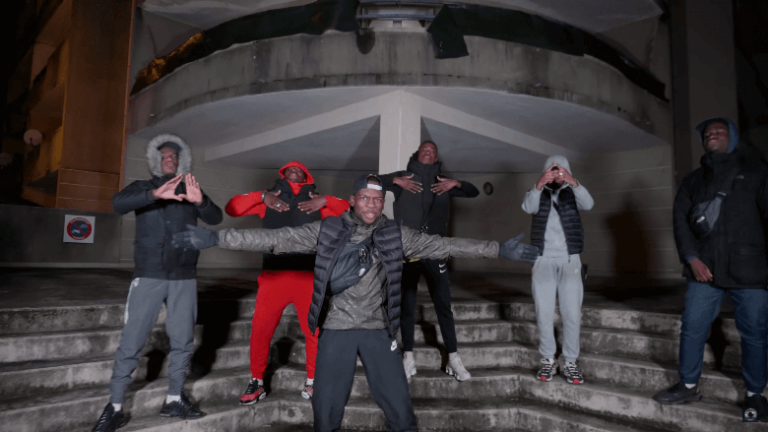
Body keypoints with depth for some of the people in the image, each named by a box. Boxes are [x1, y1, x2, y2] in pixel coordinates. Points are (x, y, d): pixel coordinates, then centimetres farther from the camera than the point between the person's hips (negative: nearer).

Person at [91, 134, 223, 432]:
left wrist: (200, 201, -25)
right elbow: (118, 203, -13)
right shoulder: (143, 187, 7)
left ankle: (174, 401, 19)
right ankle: (114, 407, 10)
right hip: (148, 276, -2)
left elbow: (215, 218, -3)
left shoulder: (189, 190, 11)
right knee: (131, 343, -3)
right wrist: (155, 194, -30)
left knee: (182, 341, 5)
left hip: (184, 278, 2)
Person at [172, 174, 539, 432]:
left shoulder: (396, 235, 0)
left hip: (378, 329, 1)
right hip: (336, 329, 0)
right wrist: (216, 238, -13)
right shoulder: (326, 231, -4)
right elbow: (278, 239, -8)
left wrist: (500, 250, -5)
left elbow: (443, 245, -2)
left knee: (398, 402, 7)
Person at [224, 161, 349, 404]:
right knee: (260, 330, 0)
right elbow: (232, 209, 6)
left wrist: (326, 201, -5)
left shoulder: (316, 202, 14)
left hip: (308, 276, 0)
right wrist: (262, 197, -3)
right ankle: (256, 382, 19)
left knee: (315, 331, 2)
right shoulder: (269, 199, 14)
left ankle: (312, 382, 20)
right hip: (274, 274, 0)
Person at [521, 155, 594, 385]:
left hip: (570, 260, 0)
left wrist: (574, 183, -32)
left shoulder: (572, 194, 8)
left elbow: (588, 204, -14)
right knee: (544, 313, 0)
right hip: (543, 261, 0)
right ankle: (548, 360, 11)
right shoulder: (538, 194, 7)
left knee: (572, 313, -2)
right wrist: (539, 185, -35)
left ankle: (571, 362, 9)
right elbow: (528, 208, -17)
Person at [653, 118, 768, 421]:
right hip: (704, 270, 2)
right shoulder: (693, 179, 15)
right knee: (692, 329, 2)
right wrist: (692, 258, -5)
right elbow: (680, 219, 7)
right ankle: (688, 386, 16)